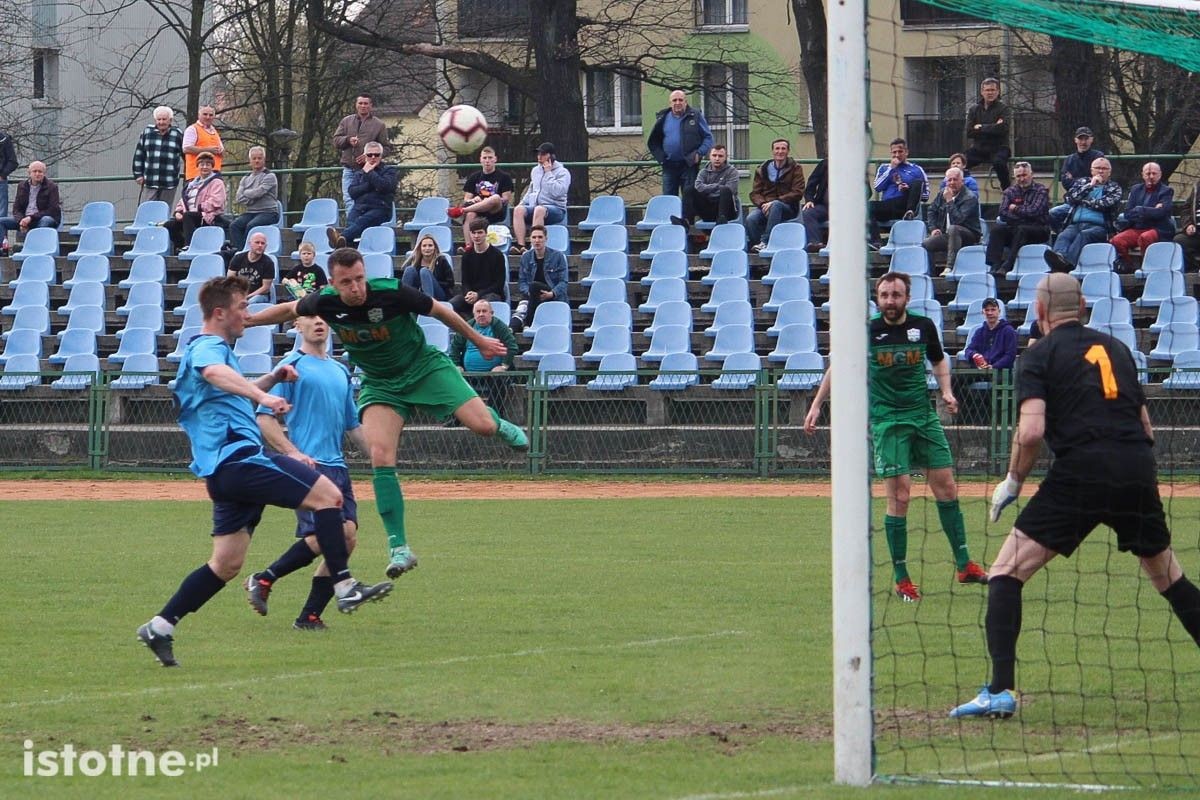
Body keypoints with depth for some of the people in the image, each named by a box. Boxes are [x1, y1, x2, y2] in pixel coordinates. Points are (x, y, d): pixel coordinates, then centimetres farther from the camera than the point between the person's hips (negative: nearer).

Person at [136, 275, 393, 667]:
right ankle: (345, 588, -18)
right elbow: (215, 374, -32)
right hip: (237, 456, -11)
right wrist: (263, 396, -48)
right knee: (327, 494, -14)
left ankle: (160, 627, 7)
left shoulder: (214, 349, 26)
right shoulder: (208, 348, -6)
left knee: (227, 564, 10)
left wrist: (272, 379, 28)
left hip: (226, 470, 11)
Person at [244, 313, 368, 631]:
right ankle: (263, 580, -4)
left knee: (347, 537, -4)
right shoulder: (292, 366, 0)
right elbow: (265, 417, -6)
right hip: (307, 464, -7)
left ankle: (310, 616, 1)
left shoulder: (341, 372, 22)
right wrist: (293, 452, -18)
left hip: (337, 466, 7)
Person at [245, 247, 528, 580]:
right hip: (380, 385, 2)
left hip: (424, 366, -2)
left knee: (482, 425, -17)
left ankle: (500, 425, 26)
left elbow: (439, 311, -9)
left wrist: (479, 340, 3)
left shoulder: (391, 293, -26)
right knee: (380, 458, -19)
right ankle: (399, 549, -14)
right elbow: (289, 310, 6)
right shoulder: (325, 303, -18)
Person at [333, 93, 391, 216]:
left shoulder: (379, 124, 5)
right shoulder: (346, 121, 13)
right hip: (349, 168, 2)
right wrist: (348, 140, -12)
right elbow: (336, 140, 10)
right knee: (349, 201, -5)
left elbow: (386, 147, 3)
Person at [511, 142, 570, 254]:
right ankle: (520, 245, -40)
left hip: (555, 208, -5)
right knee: (518, 210, -28)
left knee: (539, 210, -40)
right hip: (533, 206, 5)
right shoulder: (535, 170, 20)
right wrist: (523, 203, 13)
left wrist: (548, 173, -12)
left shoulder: (562, 172, 0)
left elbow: (557, 192, -16)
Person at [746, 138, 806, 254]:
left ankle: (764, 242, -43)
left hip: (787, 208, -3)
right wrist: (763, 204, -15)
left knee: (776, 205, -39)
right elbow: (754, 193, 10)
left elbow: (798, 193, -5)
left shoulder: (795, 168, 6)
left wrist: (774, 202, -16)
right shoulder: (762, 169, 15)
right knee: (751, 218, -31)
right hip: (765, 206, 3)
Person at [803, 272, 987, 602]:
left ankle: (964, 565, 14)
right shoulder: (867, 330, -8)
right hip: (887, 420, -4)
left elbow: (939, 360, 18)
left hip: (923, 414, 4)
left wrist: (945, 391, 0)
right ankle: (901, 580, -2)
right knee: (899, 496, -9)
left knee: (947, 488, 3)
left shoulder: (924, 326, 0)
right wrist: (816, 405, 5)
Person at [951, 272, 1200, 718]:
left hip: (1081, 470, -5)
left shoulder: (1040, 356, 6)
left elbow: (1031, 431, -8)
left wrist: (1013, 481, 5)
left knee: (1006, 573, 0)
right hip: (1138, 471, 5)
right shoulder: (1116, 348, 22)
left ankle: (1001, 691, -14)